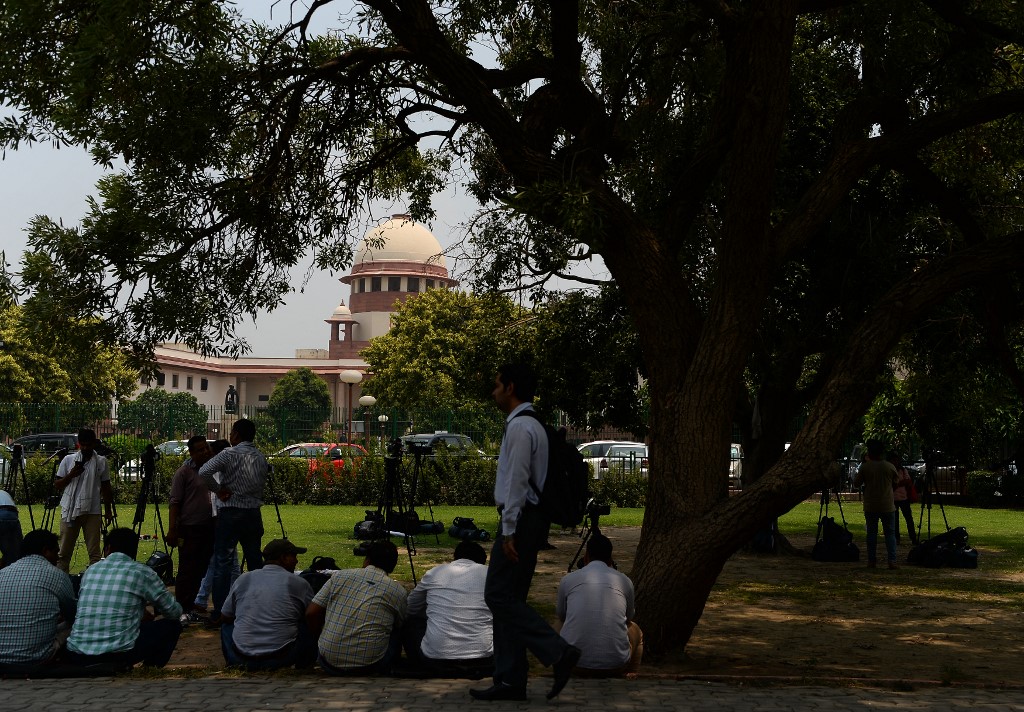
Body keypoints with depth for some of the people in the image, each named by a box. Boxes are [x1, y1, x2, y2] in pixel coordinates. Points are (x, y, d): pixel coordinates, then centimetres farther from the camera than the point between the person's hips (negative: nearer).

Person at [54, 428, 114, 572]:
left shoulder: (101, 462, 8)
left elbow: (106, 487, 13)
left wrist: (108, 510, 11)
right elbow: (57, 485, 8)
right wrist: (71, 475, -9)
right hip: (70, 511, 0)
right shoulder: (68, 460, 7)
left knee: (94, 551, -1)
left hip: (92, 511, 0)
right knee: (64, 551, 1)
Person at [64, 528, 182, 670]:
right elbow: (175, 613, 11)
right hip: (118, 656, -4)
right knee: (172, 626, 16)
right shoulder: (142, 572, 2)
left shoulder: (91, 570, 14)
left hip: (76, 658, 4)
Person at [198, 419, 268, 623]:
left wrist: (218, 489, -10)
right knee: (255, 562, 12)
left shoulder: (230, 454, -9)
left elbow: (204, 472, -21)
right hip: (253, 514, 5)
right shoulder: (261, 458, 9)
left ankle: (219, 612, 0)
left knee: (222, 562, 0)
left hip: (230, 513, -5)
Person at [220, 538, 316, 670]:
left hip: (240, 659, 3)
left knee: (227, 626, 31)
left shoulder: (243, 579, 8)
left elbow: (225, 617, 17)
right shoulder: (299, 583, 2)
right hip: (281, 658, -3)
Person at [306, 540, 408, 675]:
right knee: (397, 634, 25)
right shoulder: (398, 591, 4)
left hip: (328, 663, 1)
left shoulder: (340, 576, 7)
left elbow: (311, 614, 6)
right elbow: (400, 627, 19)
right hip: (368, 666, -1)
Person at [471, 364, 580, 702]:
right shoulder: (530, 424, 18)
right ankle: (510, 680, 12)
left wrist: (508, 531, -20)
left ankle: (558, 652, -12)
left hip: (521, 519, -10)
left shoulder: (520, 426, -14)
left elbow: (517, 481, -19)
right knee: (509, 598, 10)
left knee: (499, 596, -8)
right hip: (530, 520, 10)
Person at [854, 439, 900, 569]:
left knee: (871, 533, 7)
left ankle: (872, 561, 6)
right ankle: (892, 561, -5)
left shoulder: (864, 467, -6)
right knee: (890, 533, 4)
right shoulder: (890, 467, -2)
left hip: (870, 507, 0)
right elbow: (895, 484, 10)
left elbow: (856, 484, 3)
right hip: (887, 507, 0)